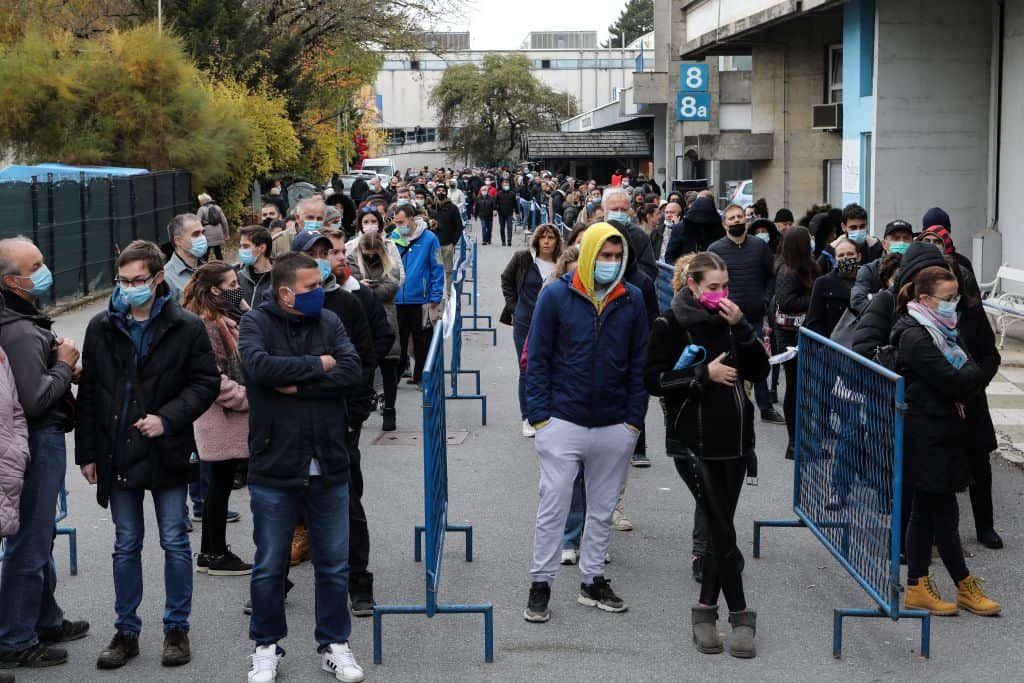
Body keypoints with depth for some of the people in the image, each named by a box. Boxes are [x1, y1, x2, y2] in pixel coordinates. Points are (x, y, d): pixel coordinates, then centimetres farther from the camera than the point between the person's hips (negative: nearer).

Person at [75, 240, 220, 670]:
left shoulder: (186, 327, -5)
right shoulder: (101, 328, 4)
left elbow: (206, 383, -2)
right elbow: (87, 393, 7)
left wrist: (168, 418, -16)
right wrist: (87, 453, 5)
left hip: (167, 454, -2)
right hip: (118, 454, 3)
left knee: (175, 543, 5)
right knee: (126, 546, 11)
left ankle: (177, 629, 18)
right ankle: (126, 631, 20)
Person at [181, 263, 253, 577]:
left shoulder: (225, 320, 14)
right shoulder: (204, 325, -18)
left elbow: (239, 363, 24)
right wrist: (246, 398, -18)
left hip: (229, 416, 10)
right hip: (221, 419, -10)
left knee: (218, 486, 15)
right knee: (220, 485, 0)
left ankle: (210, 553, 23)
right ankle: (217, 555, 10)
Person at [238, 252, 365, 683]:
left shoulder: (329, 322, 3)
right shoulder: (256, 322, -5)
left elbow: (352, 374, -10)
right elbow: (259, 365, -24)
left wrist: (296, 386, -17)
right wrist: (318, 365, -15)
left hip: (328, 468, 3)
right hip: (274, 469, -2)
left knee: (334, 565, 12)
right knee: (269, 567, 10)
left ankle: (335, 643, 27)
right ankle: (267, 647, 26)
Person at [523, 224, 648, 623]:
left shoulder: (632, 300, 3)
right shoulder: (556, 296, -4)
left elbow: (639, 363, 6)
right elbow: (537, 358, -2)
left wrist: (635, 418, 1)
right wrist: (539, 414, -8)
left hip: (615, 426, 3)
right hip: (563, 422, -3)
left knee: (603, 508, 12)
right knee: (553, 505, 0)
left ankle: (593, 582, 24)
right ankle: (541, 584, 10)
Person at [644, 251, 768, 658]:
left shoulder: (729, 318, 9)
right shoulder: (671, 323, -6)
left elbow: (759, 371, 5)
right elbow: (653, 379, -9)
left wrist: (741, 328, -8)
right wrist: (704, 373, -16)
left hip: (734, 438, 5)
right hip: (693, 441, -5)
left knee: (719, 530, 8)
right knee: (723, 531, -8)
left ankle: (706, 612, 18)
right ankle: (740, 616, 2)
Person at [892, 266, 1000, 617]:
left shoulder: (939, 331, 14)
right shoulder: (916, 338, -17)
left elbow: (963, 382, 15)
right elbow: (955, 383, -21)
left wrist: (968, 374, -5)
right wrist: (974, 371, -3)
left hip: (942, 433, 10)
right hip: (928, 438, -10)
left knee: (926, 511, 12)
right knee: (944, 512, 0)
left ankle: (917, 587, 17)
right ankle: (966, 587, 9)